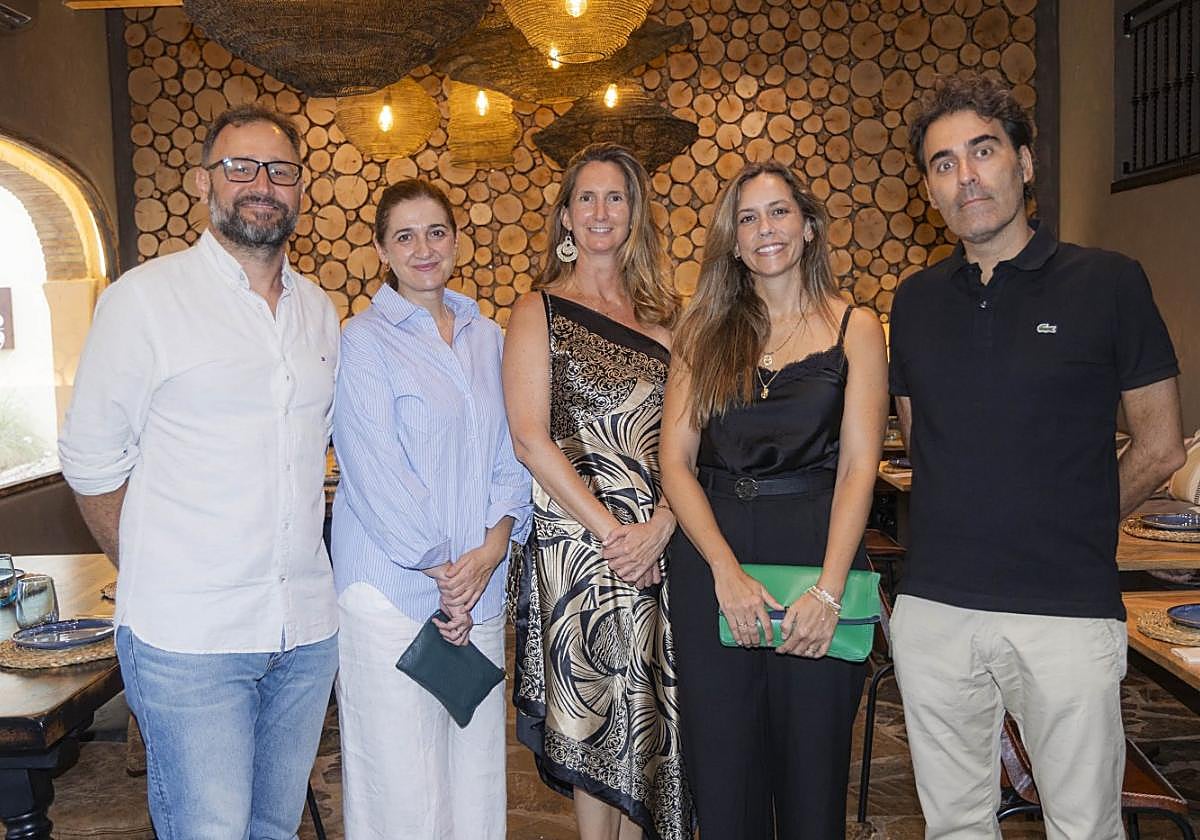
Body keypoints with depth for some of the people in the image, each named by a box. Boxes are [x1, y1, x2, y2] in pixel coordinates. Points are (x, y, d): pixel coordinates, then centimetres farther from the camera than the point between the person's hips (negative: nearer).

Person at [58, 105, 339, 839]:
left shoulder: (319, 309, 10)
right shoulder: (145, 297, -6)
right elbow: (92, 462, -3)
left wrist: (303, 573, 10)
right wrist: (154, 582, 1)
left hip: (307, 628, 5)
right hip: (188, 637, -5)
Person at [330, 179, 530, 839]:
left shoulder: (486, 337, 12)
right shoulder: (363, 340, -4)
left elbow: (511, 455, 7)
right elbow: (376, 472, -11)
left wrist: (491, 549, -7)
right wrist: (439, 572, -11)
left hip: (480, 585, 5)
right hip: (391, 585, -5)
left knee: (476, 770, 12)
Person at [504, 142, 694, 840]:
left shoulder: (664, 313, 12)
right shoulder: (540, 311, 2)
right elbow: (531, 439, -8)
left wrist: (661, 523, -10)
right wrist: (610, 530, -13)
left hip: (661, 543, 3)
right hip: (576, 542, -3)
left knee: (650, 712, 10)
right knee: (593, 715, 4)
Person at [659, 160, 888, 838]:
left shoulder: (854, 329, 4)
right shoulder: (705, 331, 8)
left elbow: (858, 465, -4)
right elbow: (676, 460, 1)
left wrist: (828, 589, -15)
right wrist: (726, 570, -12)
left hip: (816, 548, -1)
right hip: (710, 560, 2)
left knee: (812, 761, 9)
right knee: (722, 763, 9)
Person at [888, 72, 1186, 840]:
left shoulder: (1107, 282, -3)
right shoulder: (918, 301, 7)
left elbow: (1160, 447, 2)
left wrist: (1072, 531, 8)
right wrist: (971, 525, 10)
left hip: (1068, 610, -3)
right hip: (934, 606, 3)